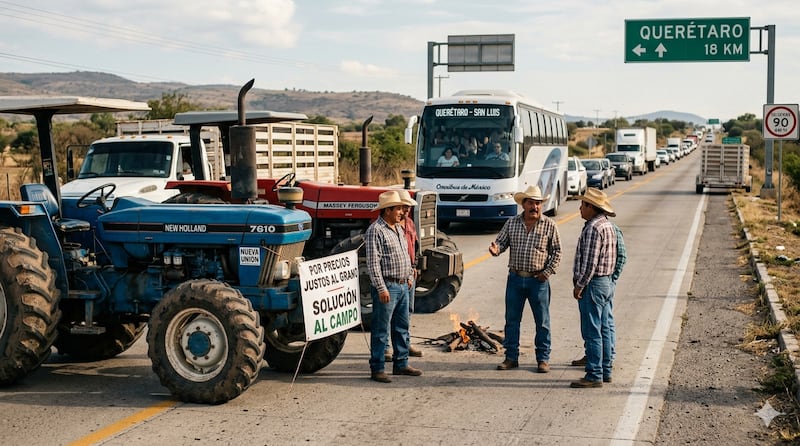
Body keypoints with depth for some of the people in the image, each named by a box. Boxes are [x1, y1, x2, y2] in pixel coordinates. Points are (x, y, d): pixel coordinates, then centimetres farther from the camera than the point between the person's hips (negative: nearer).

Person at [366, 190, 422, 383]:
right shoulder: (375, 230, -14)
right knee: (382, 329, -4)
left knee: (402, 327, 14)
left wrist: (409, 276, 21)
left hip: (402, 286, 9)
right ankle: (377, 369, 1)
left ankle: (401, 364, 24)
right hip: (387, 286, -9)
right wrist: (381, 288, -21)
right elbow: (373, 263, -18)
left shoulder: (399, 228, 15)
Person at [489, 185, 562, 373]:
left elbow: (557, 251, 2)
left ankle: (543, 359, 15)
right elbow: (501, 241, 7)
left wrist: (548, 272, -7)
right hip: (515, 278, 2)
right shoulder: (512, 223, 5)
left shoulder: (549, 225, -1)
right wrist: (495, 249, -17)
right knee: (512, 320, 7)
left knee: (542, 321, 4)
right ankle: (511, 357, 17)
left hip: (538, 280, -2)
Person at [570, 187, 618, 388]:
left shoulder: (593, 228, -18)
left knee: (591, 332, -7)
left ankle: (594, 375, -4)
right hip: (606, 282, 11)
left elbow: (589, 261, -22)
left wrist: (579, 285, -14)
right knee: (604, 330, 13)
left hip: (593, 284, -10)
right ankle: (606, 371, 19)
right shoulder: (608, 225, 14)